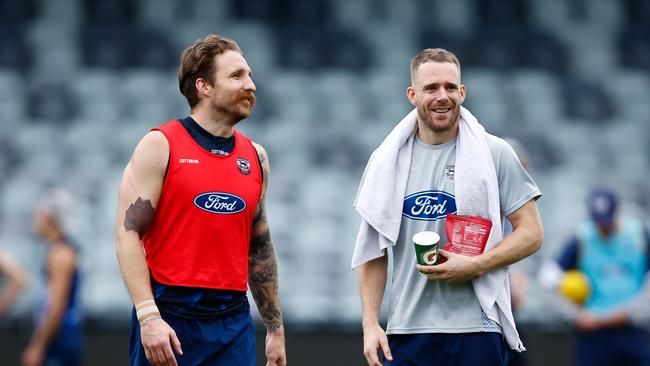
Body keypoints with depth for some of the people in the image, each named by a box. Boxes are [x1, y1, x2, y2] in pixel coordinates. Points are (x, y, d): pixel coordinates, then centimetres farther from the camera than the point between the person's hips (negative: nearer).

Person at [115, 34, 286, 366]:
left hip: (233, 323, 5)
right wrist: (148, 317, -19)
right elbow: (128, 232, -8)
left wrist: (275, 328, 17)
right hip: (168, 319, -5)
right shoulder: (160, 146, -3)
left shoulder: (255, 157, 13)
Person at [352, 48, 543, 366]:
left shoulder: (494, 154, 0)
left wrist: (475, 265, -14)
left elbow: (531, 233, 0)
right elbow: (373, 251, 10)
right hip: (405, 332, 2)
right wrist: (370, 324, 1)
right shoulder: (387, 161, 8)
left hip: (476, 328, -2)